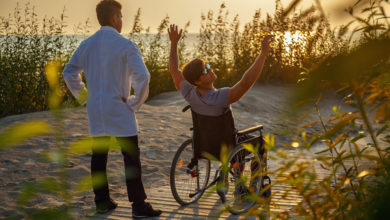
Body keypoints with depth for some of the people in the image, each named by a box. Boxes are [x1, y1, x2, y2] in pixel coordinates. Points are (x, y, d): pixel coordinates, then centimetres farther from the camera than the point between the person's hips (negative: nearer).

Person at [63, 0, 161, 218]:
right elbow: (142, 76, -21)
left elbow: (69, 72, 12)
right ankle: (139, 206, 3)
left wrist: (85, 96, 15)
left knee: (99, 156, 14)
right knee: (131, 157, 0)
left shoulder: (87, 45, 6)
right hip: (119, 111, -6)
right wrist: (135, 103, -9)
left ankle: (102, 201, 22)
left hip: (95, 111, 6)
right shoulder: (125, 45, -12)